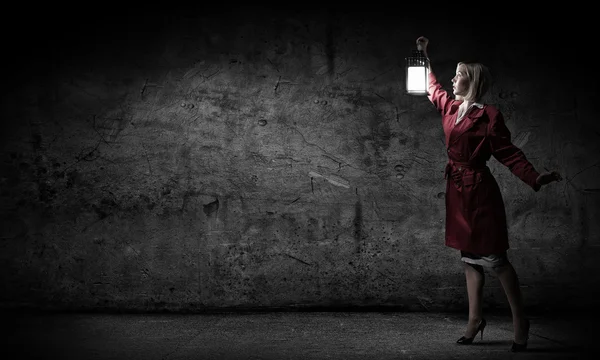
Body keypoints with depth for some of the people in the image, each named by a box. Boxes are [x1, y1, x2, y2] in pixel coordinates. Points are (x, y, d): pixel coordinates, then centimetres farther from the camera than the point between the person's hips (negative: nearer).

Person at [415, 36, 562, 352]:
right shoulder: (450, 107, 9)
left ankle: (520, 321, 11)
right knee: (469, 256, 12)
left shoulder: (488, 116, -12)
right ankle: (475, 318, 20)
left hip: (478, 190, -7)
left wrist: (535, 177, -26)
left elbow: (508, 153, -13)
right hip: (457, 189, 7)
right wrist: (426, 56, 33)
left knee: (493, 256, -3)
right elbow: (432, 87, 29)